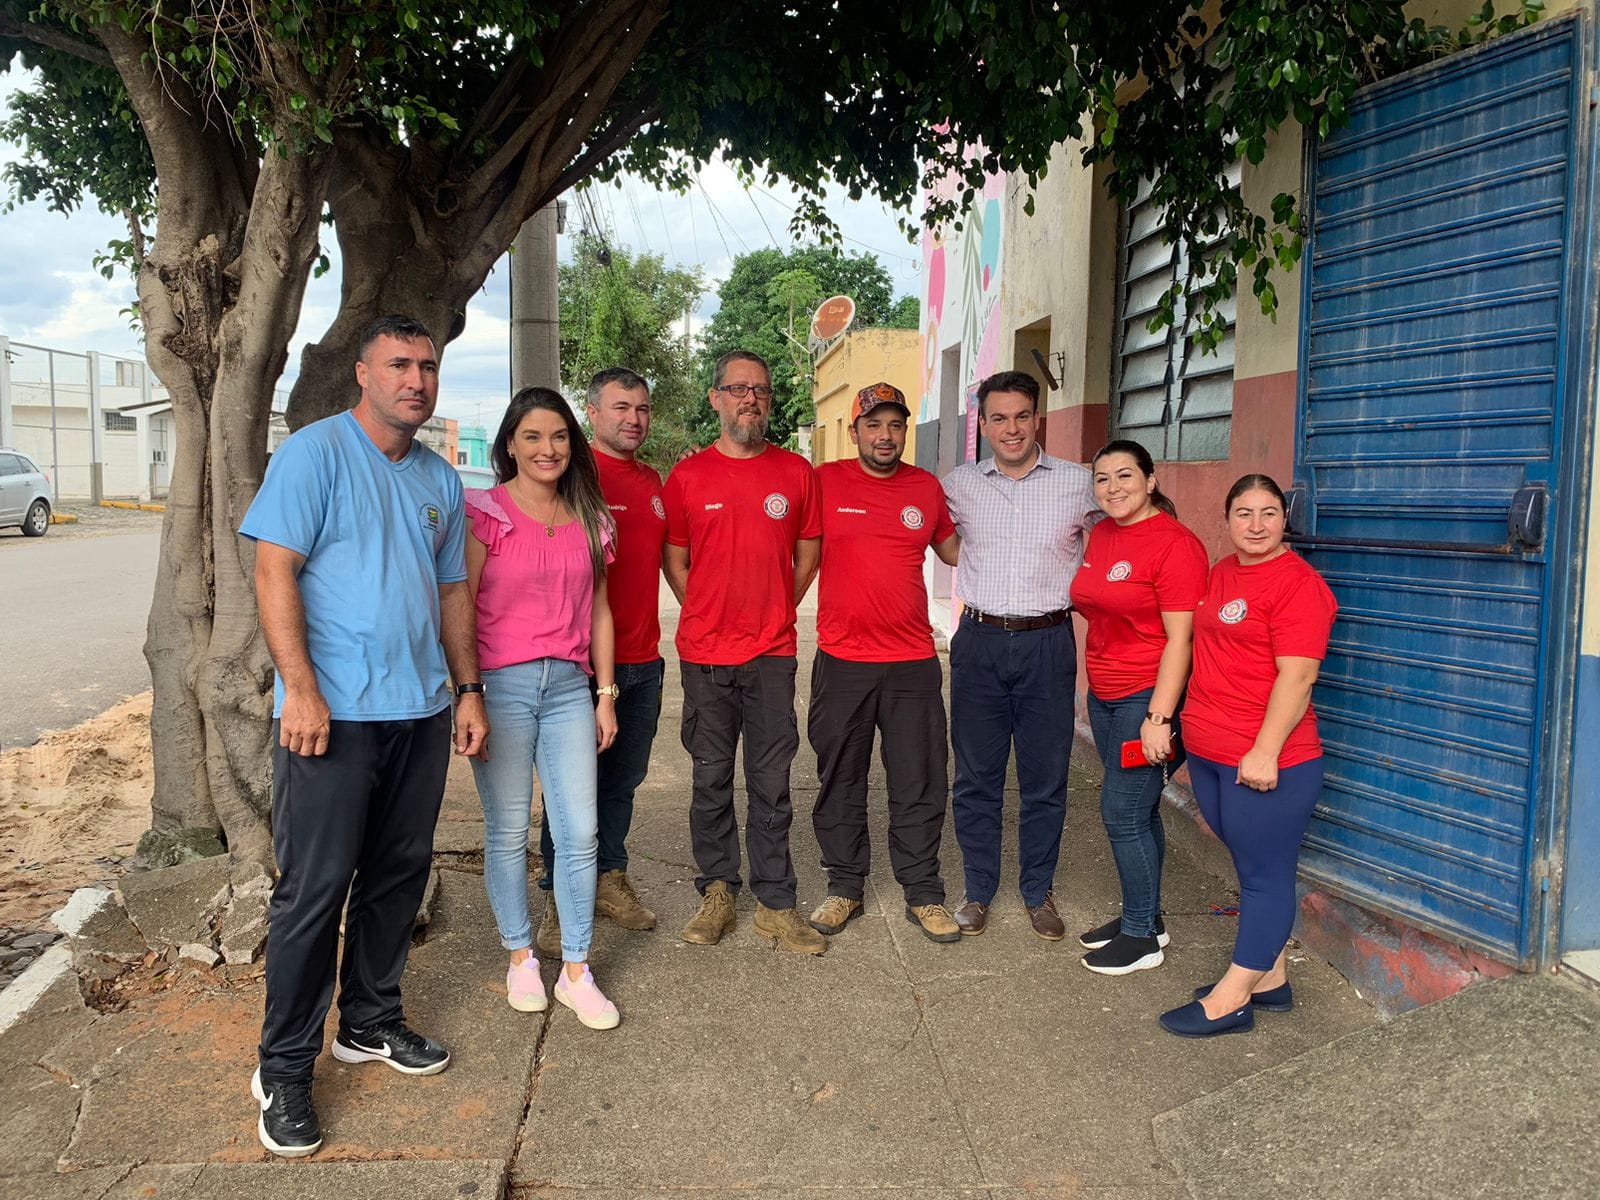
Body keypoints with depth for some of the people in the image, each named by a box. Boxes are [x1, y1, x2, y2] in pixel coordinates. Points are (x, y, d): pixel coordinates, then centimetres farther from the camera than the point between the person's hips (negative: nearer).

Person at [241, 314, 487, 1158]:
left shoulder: (440, 479, 13)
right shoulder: (314, 453, -6)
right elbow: (274, 570, -12)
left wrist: (468, 690, 13)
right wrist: (300, 688, -20)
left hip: (420, 712, 7)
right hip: (332, 712, -6)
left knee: (399, 875, 14)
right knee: (314, 889, -1)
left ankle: (370, 1023, 31)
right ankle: (283, 1070, 13)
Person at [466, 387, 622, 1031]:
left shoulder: (590, 518, 11)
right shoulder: (483, 512, -2)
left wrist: (605, 694, 11)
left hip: (568, 687, 3)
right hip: (501, 686, -3)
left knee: (579, 833, 2)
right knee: (507, 833, 6)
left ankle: (575, 970, 16)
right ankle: (520, 958, 25)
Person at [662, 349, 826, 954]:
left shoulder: (796, 472, 5)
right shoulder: (687, 475, 3)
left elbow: (807, 554, 13)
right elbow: (674, 559, 10)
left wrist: (775, 613, 8)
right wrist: (708, 616, 5)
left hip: (772, 654, 0)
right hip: (705, 655, 0)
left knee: (771, 785, 4)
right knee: (712, 780, 9)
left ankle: (775, 903, 14)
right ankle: (716, 893, 22)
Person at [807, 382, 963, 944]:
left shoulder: (926, 487, 6)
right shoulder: (824, 482, -3)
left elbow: (953, 550, 22)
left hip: (913, 663, 2)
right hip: (841, 660, -1)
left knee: (919, 786, 7)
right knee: (840, 781, 11)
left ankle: (923, 894, 22)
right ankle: (845, 886, 28)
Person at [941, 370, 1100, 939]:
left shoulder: (1078, 484, 0)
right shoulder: (959, 485, 4)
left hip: (1048, 643, -1)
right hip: (979, 642, 1)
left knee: (1045, 779, 7)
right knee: (975, 776, 8)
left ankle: (1039, 892, 25)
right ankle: (978, 891, 23)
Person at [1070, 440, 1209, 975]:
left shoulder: (1174, 544, -16)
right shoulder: (1101, 535, 8)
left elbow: (1180, 639, -18)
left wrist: (1158, 716, -21)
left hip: (1148, 697, -8)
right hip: (1105, 695, 8)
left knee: (1123, 812, -3)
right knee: (1136, 811, 16)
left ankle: (1140, 937, 13)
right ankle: (1145, 916, 30)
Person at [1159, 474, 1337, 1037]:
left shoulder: (1297, 583, -12)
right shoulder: (1221, 572, 13)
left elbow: (1297, 675, -19)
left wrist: (1265, 751, -22)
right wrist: (1176, 721, 21)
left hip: (1264, 761, -9)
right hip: (1209, 754, 9)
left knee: (1264, 875, 3)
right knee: (1254, 869, 17)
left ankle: (1230, 1001, 9)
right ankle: (1269, 980, 29)